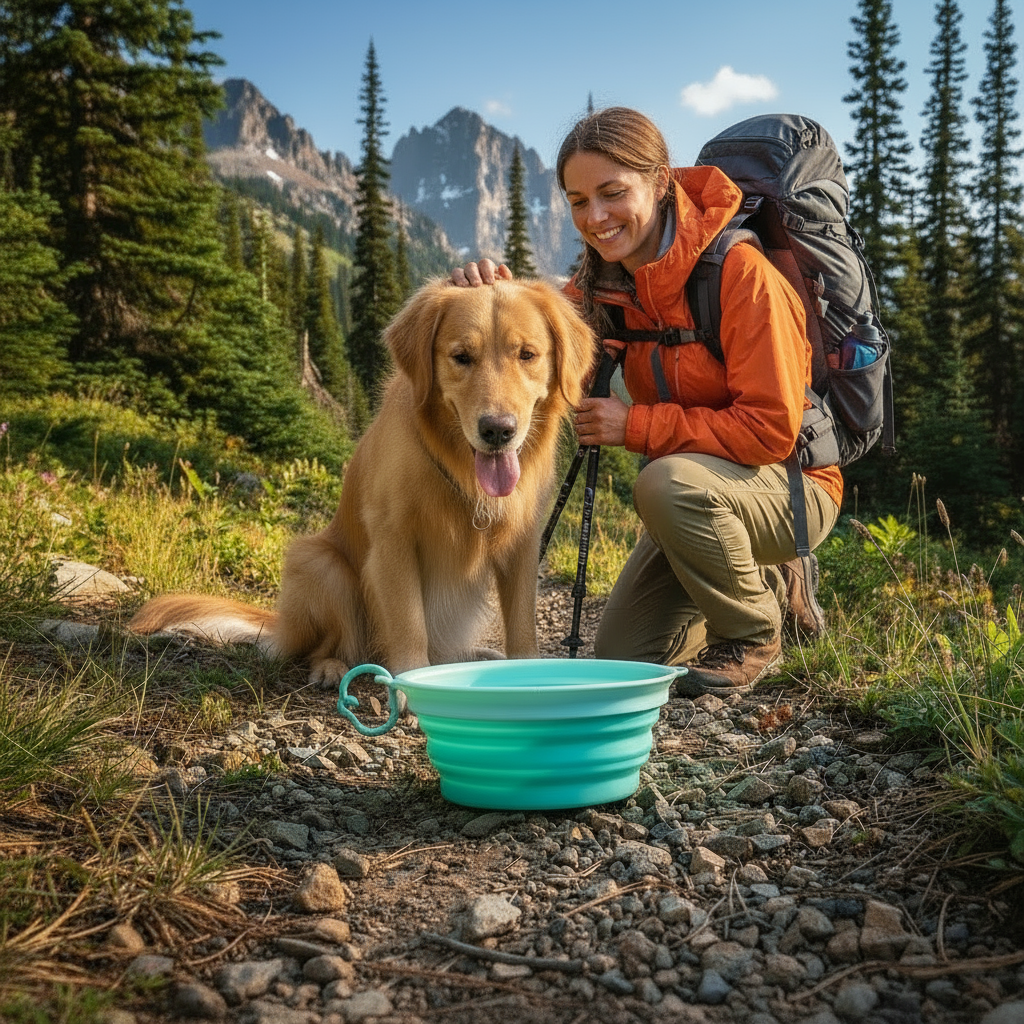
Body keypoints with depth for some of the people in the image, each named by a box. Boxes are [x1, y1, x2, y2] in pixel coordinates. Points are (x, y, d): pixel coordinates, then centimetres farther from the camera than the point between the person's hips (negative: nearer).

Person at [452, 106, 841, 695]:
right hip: (703, 499, 7)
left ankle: (755, 638, -10)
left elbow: (771, 429, -25)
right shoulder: (608, 280, -2)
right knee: (622, 657, 4)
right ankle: (771, 586, 25)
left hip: (791, 487, -7)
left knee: (668, 482, -37)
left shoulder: (740, 271, -23)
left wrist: (637, 425, -26)